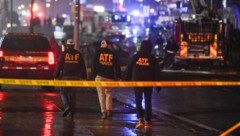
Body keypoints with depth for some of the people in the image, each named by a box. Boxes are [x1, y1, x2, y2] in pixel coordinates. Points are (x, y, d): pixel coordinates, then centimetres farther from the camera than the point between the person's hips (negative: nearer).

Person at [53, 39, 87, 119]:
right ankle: (72, 112, 7)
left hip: (66, 76, -3)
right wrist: (83, 77, 14)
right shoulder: (78, 54, 6)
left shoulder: (64, 54, -2)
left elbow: (59, 65, -3)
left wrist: (56, 76, 3)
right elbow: (82, 66, 8)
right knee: (72, 93, 9)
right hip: (76, 77, 3)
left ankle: (67, 106, -17)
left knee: (63, 92, 8)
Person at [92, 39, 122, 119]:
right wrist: (119, 77, 7)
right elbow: (117, 66, 5)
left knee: (101, 94, -1)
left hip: (100, 76, -2)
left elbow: (94, 65, 0)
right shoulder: (113, 54, 7)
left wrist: (94, 75, 3)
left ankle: (104, 112, -8)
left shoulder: (98, 53, 3)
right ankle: (109, 110, 5)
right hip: (110, 76, 2)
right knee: (109, 93, 17)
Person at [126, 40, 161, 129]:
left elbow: (129, 69, 2)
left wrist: (127, 80, 11)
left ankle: (140, 119, -16)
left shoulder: (135, 57, 0)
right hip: (148, 82, 0)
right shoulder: (152, 59, -1)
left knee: (138, 101, 4)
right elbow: (156, 72, 0)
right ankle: (147, 121, 11)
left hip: (137, 82, 0)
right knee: (148, 101, 10)